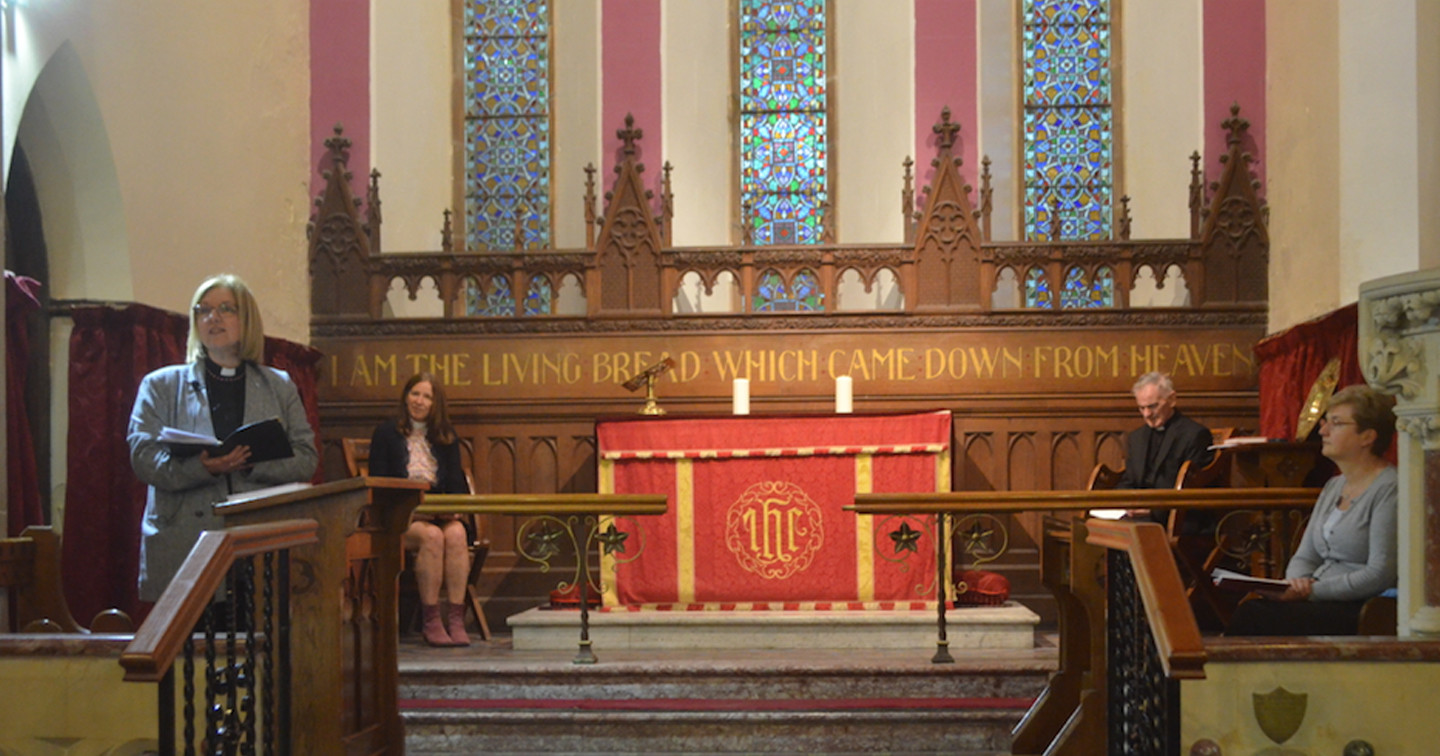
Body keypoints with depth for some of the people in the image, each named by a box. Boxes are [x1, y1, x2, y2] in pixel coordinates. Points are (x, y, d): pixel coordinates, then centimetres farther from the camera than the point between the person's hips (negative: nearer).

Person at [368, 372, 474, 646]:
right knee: (432, 536, -34)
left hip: (440, 513, 3)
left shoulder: (446, 436, 18)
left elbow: (456, 483, 13)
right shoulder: (386, 434, 7)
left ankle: (456, 618, -32)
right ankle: (431, 622, -29)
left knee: (457, 534, -31)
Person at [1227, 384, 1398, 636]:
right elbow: (1304, 557, 19)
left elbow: (1380, 575, -15)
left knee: (1254, 616, -28)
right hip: (1323, 603, 7)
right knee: (1250, 612, -22)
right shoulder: (1334, 486, 19)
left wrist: (1313, 590, -17)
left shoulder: (1389, 489, -8)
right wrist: (1298, 582, -4)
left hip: (1360, 611, -7)